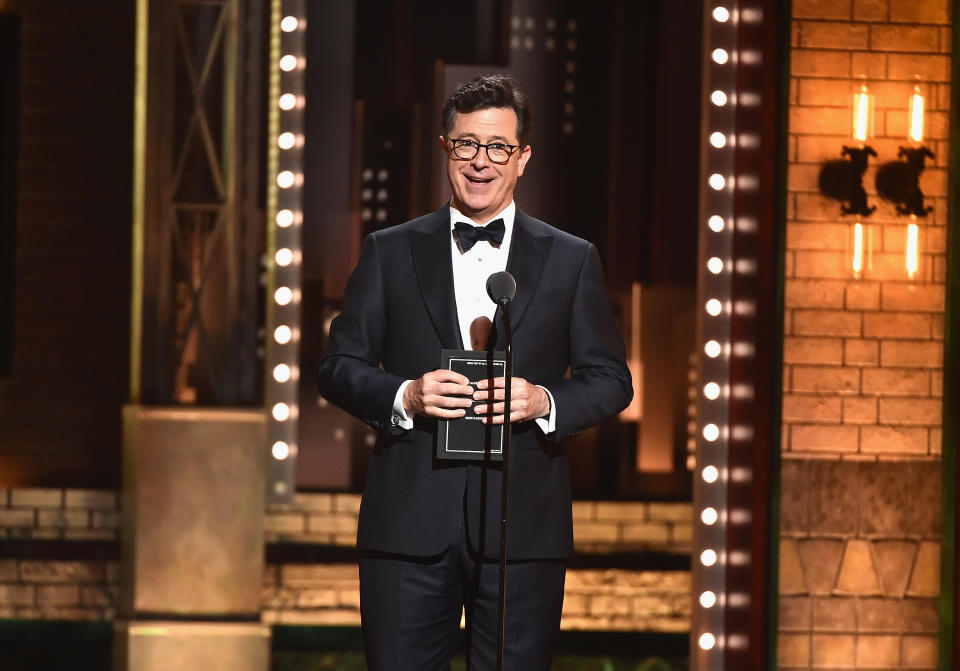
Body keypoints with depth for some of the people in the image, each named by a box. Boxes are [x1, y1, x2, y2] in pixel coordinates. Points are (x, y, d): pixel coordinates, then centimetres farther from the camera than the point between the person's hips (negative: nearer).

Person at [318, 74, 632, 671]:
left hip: (523, 526, 0)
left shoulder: (572, 261, 10)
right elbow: (339, 366, 9)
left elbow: (611, 380, 8)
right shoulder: (390, 253, 10)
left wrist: (544, 402, -12)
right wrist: (404, 396, -11)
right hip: (410, 525, 0)